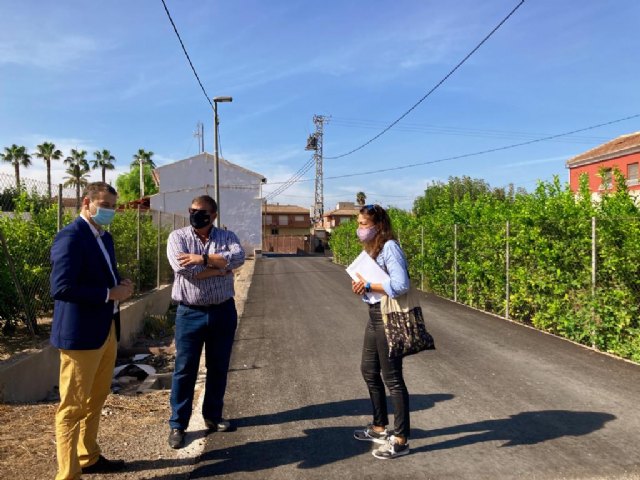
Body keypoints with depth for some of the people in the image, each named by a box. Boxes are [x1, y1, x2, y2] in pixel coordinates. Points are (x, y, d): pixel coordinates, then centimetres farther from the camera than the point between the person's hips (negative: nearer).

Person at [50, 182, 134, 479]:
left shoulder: (104, 237, 13)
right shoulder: (70, 237, -17)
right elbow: (60, 287, -25)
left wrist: (121, 284, 1)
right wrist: (111, 294, -21)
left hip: (107, 330, 10)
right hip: (81, 333, -10)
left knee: (96, 399, 21)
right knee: (73, 405, 3)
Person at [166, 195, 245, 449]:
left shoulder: (227, 236, 2)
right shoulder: (178, 237, -3)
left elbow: (238, 257, -19)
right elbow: (183, 269, -20)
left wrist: (202, 259, -23)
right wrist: (220, 267, -14)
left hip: (223, 312, 2)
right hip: (190, 313, -2)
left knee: (219, 368, 14)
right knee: (185, 370, 5)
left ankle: (213, 416, 32)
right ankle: (177, 424, 19)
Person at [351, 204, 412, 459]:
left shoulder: (390, 247, -17)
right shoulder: (372, 247, 11)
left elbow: (400, 285, -27)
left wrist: (368, 286, -18)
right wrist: (360, 285, -2)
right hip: (374, 315, 10)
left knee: (392, 378, 0)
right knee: (369, 370, 19)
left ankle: (401, 439, 14)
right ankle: (380, 427, 36)